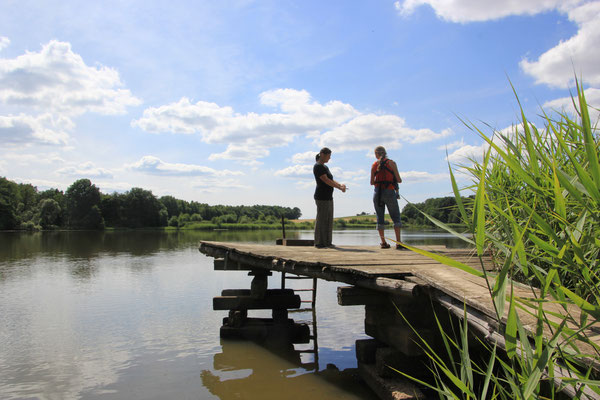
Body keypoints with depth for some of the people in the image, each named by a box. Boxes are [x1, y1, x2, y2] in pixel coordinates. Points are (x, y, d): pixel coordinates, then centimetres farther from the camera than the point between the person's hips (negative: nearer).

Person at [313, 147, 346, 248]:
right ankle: (319, 243, -2)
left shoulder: (324, 167, 19)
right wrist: (340, 188, -16)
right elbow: (326, 180, -19)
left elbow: (331, 180, 16)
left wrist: (340, 185, -4)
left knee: (329, 220, 10)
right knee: (321, 219, -7)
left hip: (328, 197, 10)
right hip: (321, 197, -10)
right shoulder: (318, 166, -12)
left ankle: (327, 242, 15)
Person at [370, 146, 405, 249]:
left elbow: (372, 182, 9)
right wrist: (399, 180, 20)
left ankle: (383, 242, 6)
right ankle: (398, 243, -8)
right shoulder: (391, 163, 0)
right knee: (396, 217, 2)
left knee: (380, 218, 8)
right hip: (390, 192, -2)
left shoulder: (374, 165, 6)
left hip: (378, 192, 2)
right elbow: (399, 180, -2)